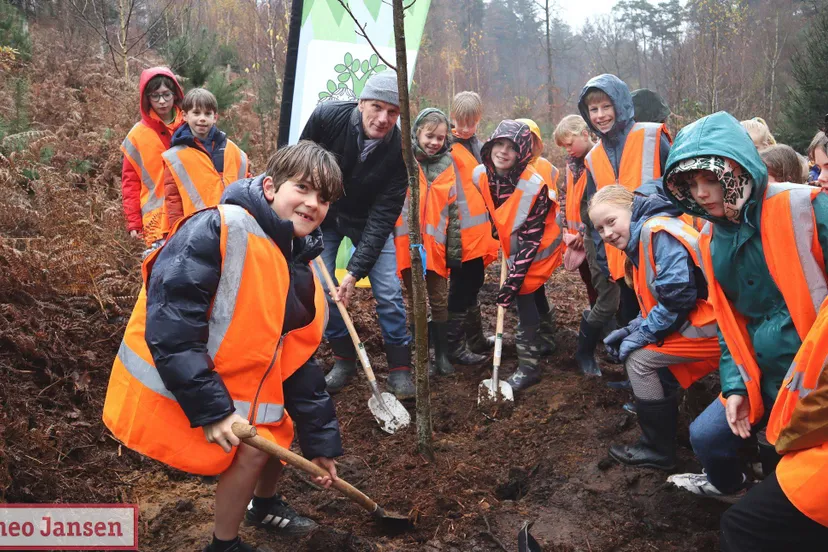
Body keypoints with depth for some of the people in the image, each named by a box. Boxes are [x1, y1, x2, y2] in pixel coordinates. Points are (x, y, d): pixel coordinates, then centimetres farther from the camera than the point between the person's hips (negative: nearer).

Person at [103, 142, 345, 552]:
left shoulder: (299, 274, 0)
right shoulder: (217, 230, -26)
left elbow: (298, 366, 5)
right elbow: (168, 324, -30)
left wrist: (321, 442, 6)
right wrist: (211, 407, -29)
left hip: (235, 380, 8)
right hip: (171, 383, -8)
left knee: (279, 430, 15)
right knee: (252, 451, -12)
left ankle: (264, 505, 45)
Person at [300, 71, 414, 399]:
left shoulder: (399, 151, -28)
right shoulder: (327, 117, -26)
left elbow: (382, 217, -26)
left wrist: (355, 271, -31)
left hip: (368, 221, -1)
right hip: (323, 213, 1)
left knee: (389, 292, -8)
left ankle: (400, 369, 7)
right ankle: (344, 359, 16)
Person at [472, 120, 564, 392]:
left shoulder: (534, 186, -32)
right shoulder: (481, 175, -16)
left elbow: (531, 238, -29)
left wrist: (514, 278, -29)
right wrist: (499, 238, 13)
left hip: (539, 248, -6)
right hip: (513, 246, 6)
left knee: (524, 292, -10)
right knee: (533, 291, 22)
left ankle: (529, 367, 1)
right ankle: (545, 338, 46)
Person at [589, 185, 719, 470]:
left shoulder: (658, 231, -17)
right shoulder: (640, 239, 15)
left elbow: (678, 295, -23)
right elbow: (656, 301, 19)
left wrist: (640, 336, -13)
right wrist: (632, 329, 5)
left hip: (709, 326, -10)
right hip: (697, 321, 10)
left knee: (638, 359, -7)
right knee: (640, 350, 14)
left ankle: (658, 450, 7)